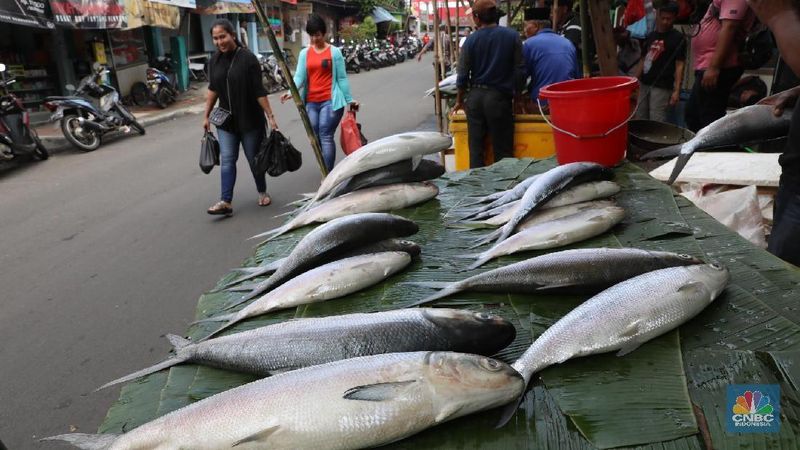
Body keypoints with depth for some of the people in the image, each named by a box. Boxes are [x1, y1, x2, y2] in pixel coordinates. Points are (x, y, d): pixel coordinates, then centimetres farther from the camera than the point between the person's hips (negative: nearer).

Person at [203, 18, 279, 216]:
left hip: (250, 120, -4)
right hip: (226, 120, 4)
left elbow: (259, 91, -13)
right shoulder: (215, 61, 4)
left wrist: (270, 116, -15)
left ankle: (263, 193, 27)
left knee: (254, 158, 7)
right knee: (227, 160, -3)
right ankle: (226, 202, -6)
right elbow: (213, 89, 14)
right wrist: (206, 116, 14)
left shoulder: (248, 58, -12)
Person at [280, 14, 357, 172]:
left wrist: (349, 100, 2)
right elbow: (299, 76, 0)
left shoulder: (334, 52, 1)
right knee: (315, 138, 7)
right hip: (311, 102, 4)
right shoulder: (304, 53, 9)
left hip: (330, 101, -4)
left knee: (326, 136, -11)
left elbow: (342, 78, 2)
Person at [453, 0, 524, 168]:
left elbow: (463, 74, 2)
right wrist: (518, 95, 11)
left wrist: (459, 100, 15)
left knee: (476, 147, 10)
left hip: (475, 96, 2)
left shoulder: (471, 40, -2)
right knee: (503, 149, 4)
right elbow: (519, 70, -2)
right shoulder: (512, 36, -4)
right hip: (500, 97, -2)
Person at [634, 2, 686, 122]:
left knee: (656, 122, -12)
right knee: (639, 119, 9)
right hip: (644, 84, 7)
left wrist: (677, 90, -15)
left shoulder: (678, 38, -3)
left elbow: (680, 65, -8)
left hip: (662, 87, -7)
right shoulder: (650, 36, 15)